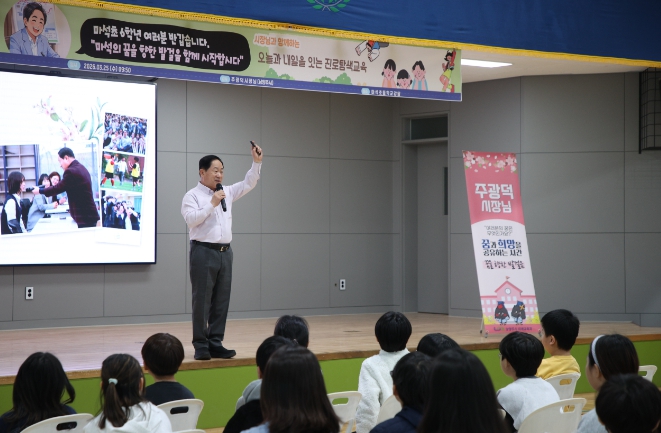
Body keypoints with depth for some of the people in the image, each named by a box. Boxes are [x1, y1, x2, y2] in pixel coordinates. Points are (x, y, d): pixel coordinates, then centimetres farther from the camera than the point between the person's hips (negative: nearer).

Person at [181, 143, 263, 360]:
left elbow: (248, 184, 13)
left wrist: (256, 163, 2)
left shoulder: (227, 193, 15)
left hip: (225, 252, 6)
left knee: (221, 301, 5)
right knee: (202, 300, -3)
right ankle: (201, 346, 1)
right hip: (203, 252, -6)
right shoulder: (192, 196, -3)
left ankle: (215, 344, 10)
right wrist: (212, 204, -17)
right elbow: (191, 219, -16)